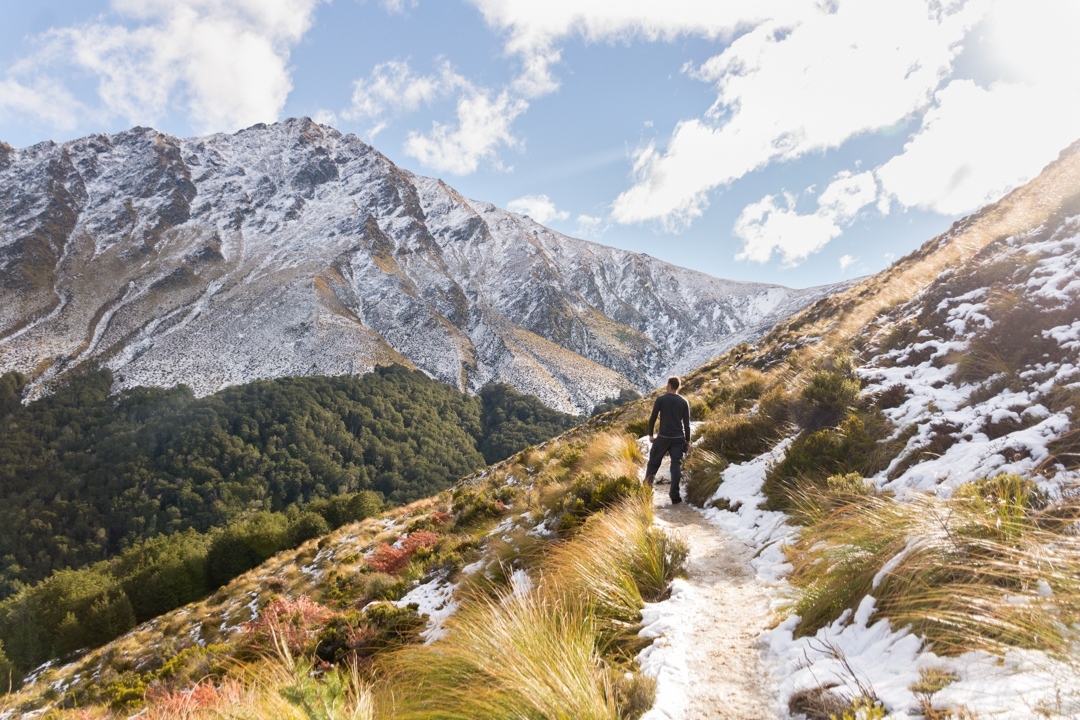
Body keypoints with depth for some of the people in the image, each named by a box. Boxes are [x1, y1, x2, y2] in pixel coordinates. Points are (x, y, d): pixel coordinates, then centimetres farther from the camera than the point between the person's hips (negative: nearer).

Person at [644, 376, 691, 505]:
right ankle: (675, 496, -1)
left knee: (653, 463, 11)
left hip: (663, 437, -1)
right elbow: (686, 423, 2)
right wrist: (687, 440, 10)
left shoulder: (661, 399, -5)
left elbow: (652, 418, -5)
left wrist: (650, 434, 7)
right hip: (678, 438, 2)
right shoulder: (684, 402, 2)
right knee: (676, 466, 1)